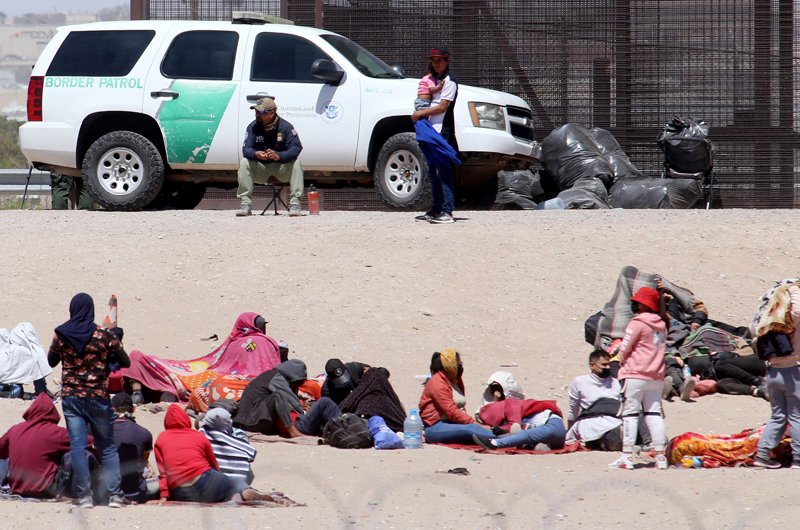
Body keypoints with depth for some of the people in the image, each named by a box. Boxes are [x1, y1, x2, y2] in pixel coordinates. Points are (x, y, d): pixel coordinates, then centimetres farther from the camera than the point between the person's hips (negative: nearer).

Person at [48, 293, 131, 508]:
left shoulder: (61, 335, -2)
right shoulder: (104, 335, -8)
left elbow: (51, 361, 13)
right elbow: (125, 362, -1)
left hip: (71, 397, 1)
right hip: (98, 398, -1)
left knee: (77, 447, 1)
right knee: (107, 447, 8)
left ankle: (84, 495, -4)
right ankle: (114, 494, 3)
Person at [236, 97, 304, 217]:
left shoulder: (285, 127, -10)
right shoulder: (253, 127, -4)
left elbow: (296, 148, -22)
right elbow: (246, 149, -13)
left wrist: (279, 156, -41)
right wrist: (255, 154, -39)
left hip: (281, 167, -2)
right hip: (260, 169, 2)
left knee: (296, 163, -30)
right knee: (244, 162, -25)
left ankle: (294, 203, -28)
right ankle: (245, 204, -26)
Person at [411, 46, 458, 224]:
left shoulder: (449, 81, -8)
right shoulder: (436, 79, 21)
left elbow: (442, 107, -14)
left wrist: (420, 113, -7)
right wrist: (422, 113, 6)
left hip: (443, 131, -10)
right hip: (432, 131, 10)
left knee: (443, 172, -13)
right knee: (433, 173, 12)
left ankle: (447, 212, -16)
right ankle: (437, 209, 17)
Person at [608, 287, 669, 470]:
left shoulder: (638, 323, -10)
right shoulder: (661, 324, 10)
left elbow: (624, 348, -9)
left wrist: (623, 361, 13)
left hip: (636, 375, -6)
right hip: (657, 375, 6)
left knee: (630, 414, -3)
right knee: (654, 414, 9)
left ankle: (626, 456, -7)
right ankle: (660, 455, 4)